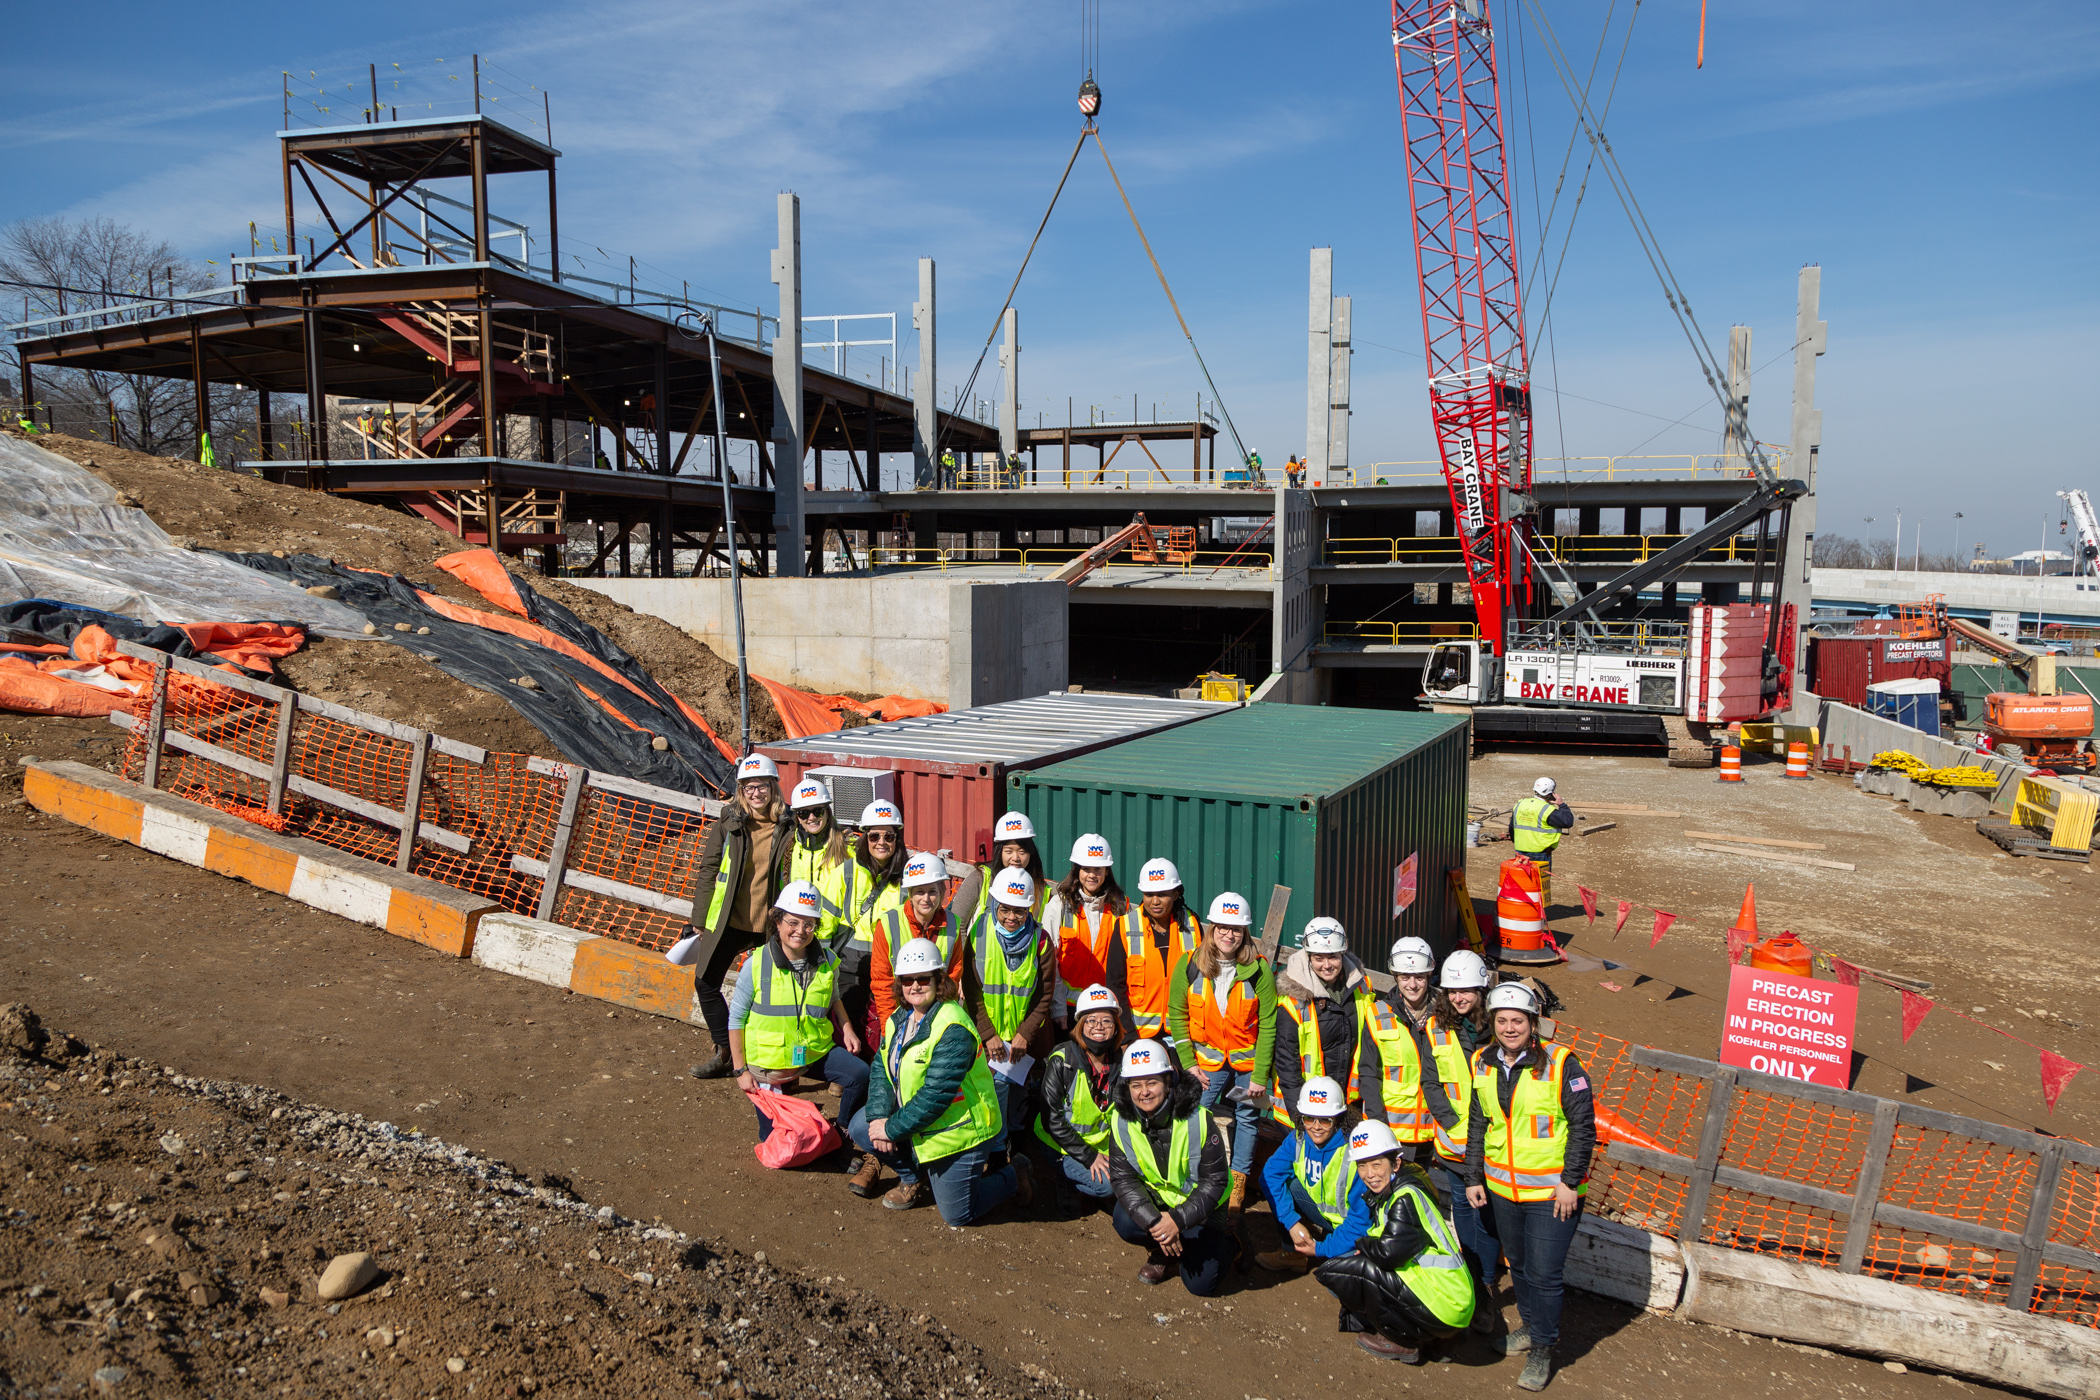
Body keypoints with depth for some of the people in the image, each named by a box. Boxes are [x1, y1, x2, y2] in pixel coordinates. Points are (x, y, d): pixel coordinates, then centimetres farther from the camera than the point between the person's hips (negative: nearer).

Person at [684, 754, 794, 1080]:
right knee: (705, 982, 5)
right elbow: (707, 869, 3)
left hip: (769, 923, -2)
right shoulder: (729, 824, -2)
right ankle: (725, 1052, 20)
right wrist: (699, 918, 2)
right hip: (728, 920, 2)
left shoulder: (788, 827, -3)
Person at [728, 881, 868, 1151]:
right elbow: (736, 1018, -5)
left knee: (860, 1074, -21)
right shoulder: (756, 964, -14)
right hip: (769, 1061, -2)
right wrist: (741, 1069, -6)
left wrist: (847, 1029, -1)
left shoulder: (827, 961, -5)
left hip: (816, 1051, 2)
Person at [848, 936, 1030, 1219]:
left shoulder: (953, 1029, -27)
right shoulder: (899, 1019, 2)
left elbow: (936, 1094, -29)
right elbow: (882, 1069, 2)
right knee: (861, 1127, -4)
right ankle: (915, 1179, 17)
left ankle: (1012, 1178, 25)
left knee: (957, 1214, -1)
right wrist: (879, 1118, -15)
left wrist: (893, 1128, -23)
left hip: (959, 1130, -8)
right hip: (918, 1122, 8)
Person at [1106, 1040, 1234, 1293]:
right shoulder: (1121, 1120, -16)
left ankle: (1227, 1241, 24)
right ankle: (1162, 1255, 6)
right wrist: (1153, 1221, -30)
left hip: (1197, 1206, -2)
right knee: (1125, 1222, -28)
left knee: (1200, 1284, -9)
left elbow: (1213, 1181, -18)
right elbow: (1122, 1177, -16)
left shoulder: (1197, 1120, -24)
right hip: (1154, 1200, 3)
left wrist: (1178, 1220, -30)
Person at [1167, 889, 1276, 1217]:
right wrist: (1188, 1063, -4)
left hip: (1248, 1058, 0)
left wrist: (1260, 1075, -9)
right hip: (1208, 1059, 0)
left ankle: (1237, 1185, 24)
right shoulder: (1189, 964, -8)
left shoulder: (1258, 968, -12)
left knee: (1247, 1117, 8)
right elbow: (1177, 1015, 1)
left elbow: (1267, 1024, -8)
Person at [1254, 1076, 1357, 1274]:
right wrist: (1292, 1222, -26)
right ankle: (1293, 1251, -2)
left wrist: (1323, 1248, -25)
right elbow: (1271, 1173, -17)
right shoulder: (1298, 1139, -11)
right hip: (1319, 1214, 5)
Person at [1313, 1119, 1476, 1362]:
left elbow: (1389, 1252, -23)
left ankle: (1402, 1343, 0)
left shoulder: (1406, 1197, -16)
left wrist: (1362, 1243, -5)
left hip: (1442, 1304, -10)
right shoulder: (1386, 1192, 10)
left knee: (1334, 1270, -13)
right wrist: (1367, 1247, -6)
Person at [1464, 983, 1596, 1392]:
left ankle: (1542, 1349, 15)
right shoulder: (1482, 1064, 1)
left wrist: (1571, 1181, -13)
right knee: (1518, 1264, 19)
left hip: (1552, 1192, -5)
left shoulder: (1560, 1065, -15)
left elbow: (1583, 1125, -10)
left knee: (1544, 1273, -3)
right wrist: (1473, 1178, 9)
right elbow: (1478, 1125, 11)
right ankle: (1531, 1325, 40)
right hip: (1502, 1187, 5)